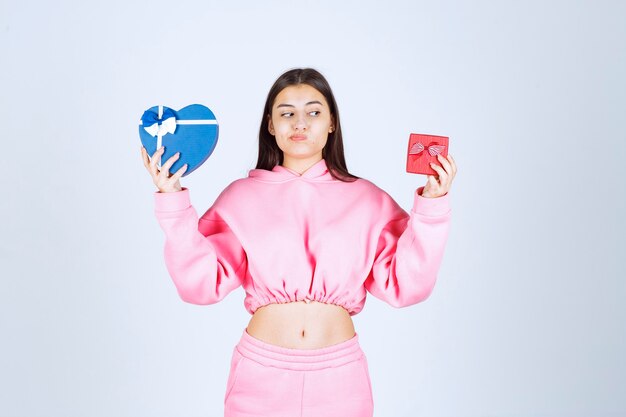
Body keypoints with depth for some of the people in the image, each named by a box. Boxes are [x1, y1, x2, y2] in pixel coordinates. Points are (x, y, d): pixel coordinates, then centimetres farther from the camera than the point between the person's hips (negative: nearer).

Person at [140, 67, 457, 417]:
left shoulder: (367, 199, 2)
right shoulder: (241, 197, 1)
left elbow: (404, 285, -4)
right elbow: (202, 282, -7)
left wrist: (431, 205, -11)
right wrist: (173, 202, -13)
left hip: (339, 375, 1)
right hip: (261, 373, 0)